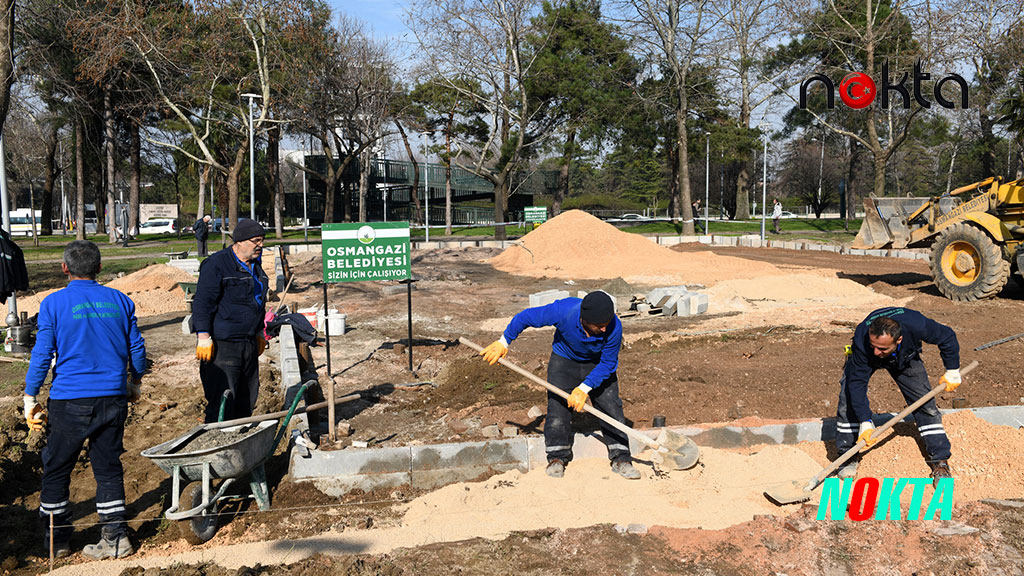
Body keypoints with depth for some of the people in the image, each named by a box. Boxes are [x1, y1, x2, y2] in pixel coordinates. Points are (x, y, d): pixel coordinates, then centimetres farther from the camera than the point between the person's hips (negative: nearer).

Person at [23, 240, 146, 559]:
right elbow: (136, 347, 9)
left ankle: (57, 540, 20)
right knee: (108, 467, 11)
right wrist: (135, 382, 24)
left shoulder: (53, 303, -6)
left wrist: (30, 400, 2)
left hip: (69, 401, -3)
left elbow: (42, 355, -6)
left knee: (56, 470, 12)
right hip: (113, 398, 3)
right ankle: (116, 537, 10)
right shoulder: (120, 301, 3)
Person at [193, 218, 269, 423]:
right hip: (221, 345, -8)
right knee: (222, 402, -9)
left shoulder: (255, 265, 16)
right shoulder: (216, 264, -10)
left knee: (247, 401, 13)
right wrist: (203, 337, -17)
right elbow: (202, 303, -13)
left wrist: (259, 334, 26)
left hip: (249, 344, 8)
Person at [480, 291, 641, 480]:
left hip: (598, 364, 0)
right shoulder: (563, 311, -37)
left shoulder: (614, 328, -35)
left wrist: (585, 388, -29)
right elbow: (525, 317, -21)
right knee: (557, 405, -9)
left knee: (611, 407, -6)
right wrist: (504, 342, -11)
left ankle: (620, 459, 4)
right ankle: (557, 458, 5)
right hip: (564, 360, 0)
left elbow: (608, 364, -21)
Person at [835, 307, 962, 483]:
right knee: (849, 401, -16)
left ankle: (940, 461, 7)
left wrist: (952, 372, -9)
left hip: (905, 357, 1)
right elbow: (857, 382, -35)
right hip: (864, 360, -1)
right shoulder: (861, 341, -43)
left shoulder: (916, 325, -42)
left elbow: (948, 338, -19)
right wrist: (865, 423, -39)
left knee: (925, 404, -5)